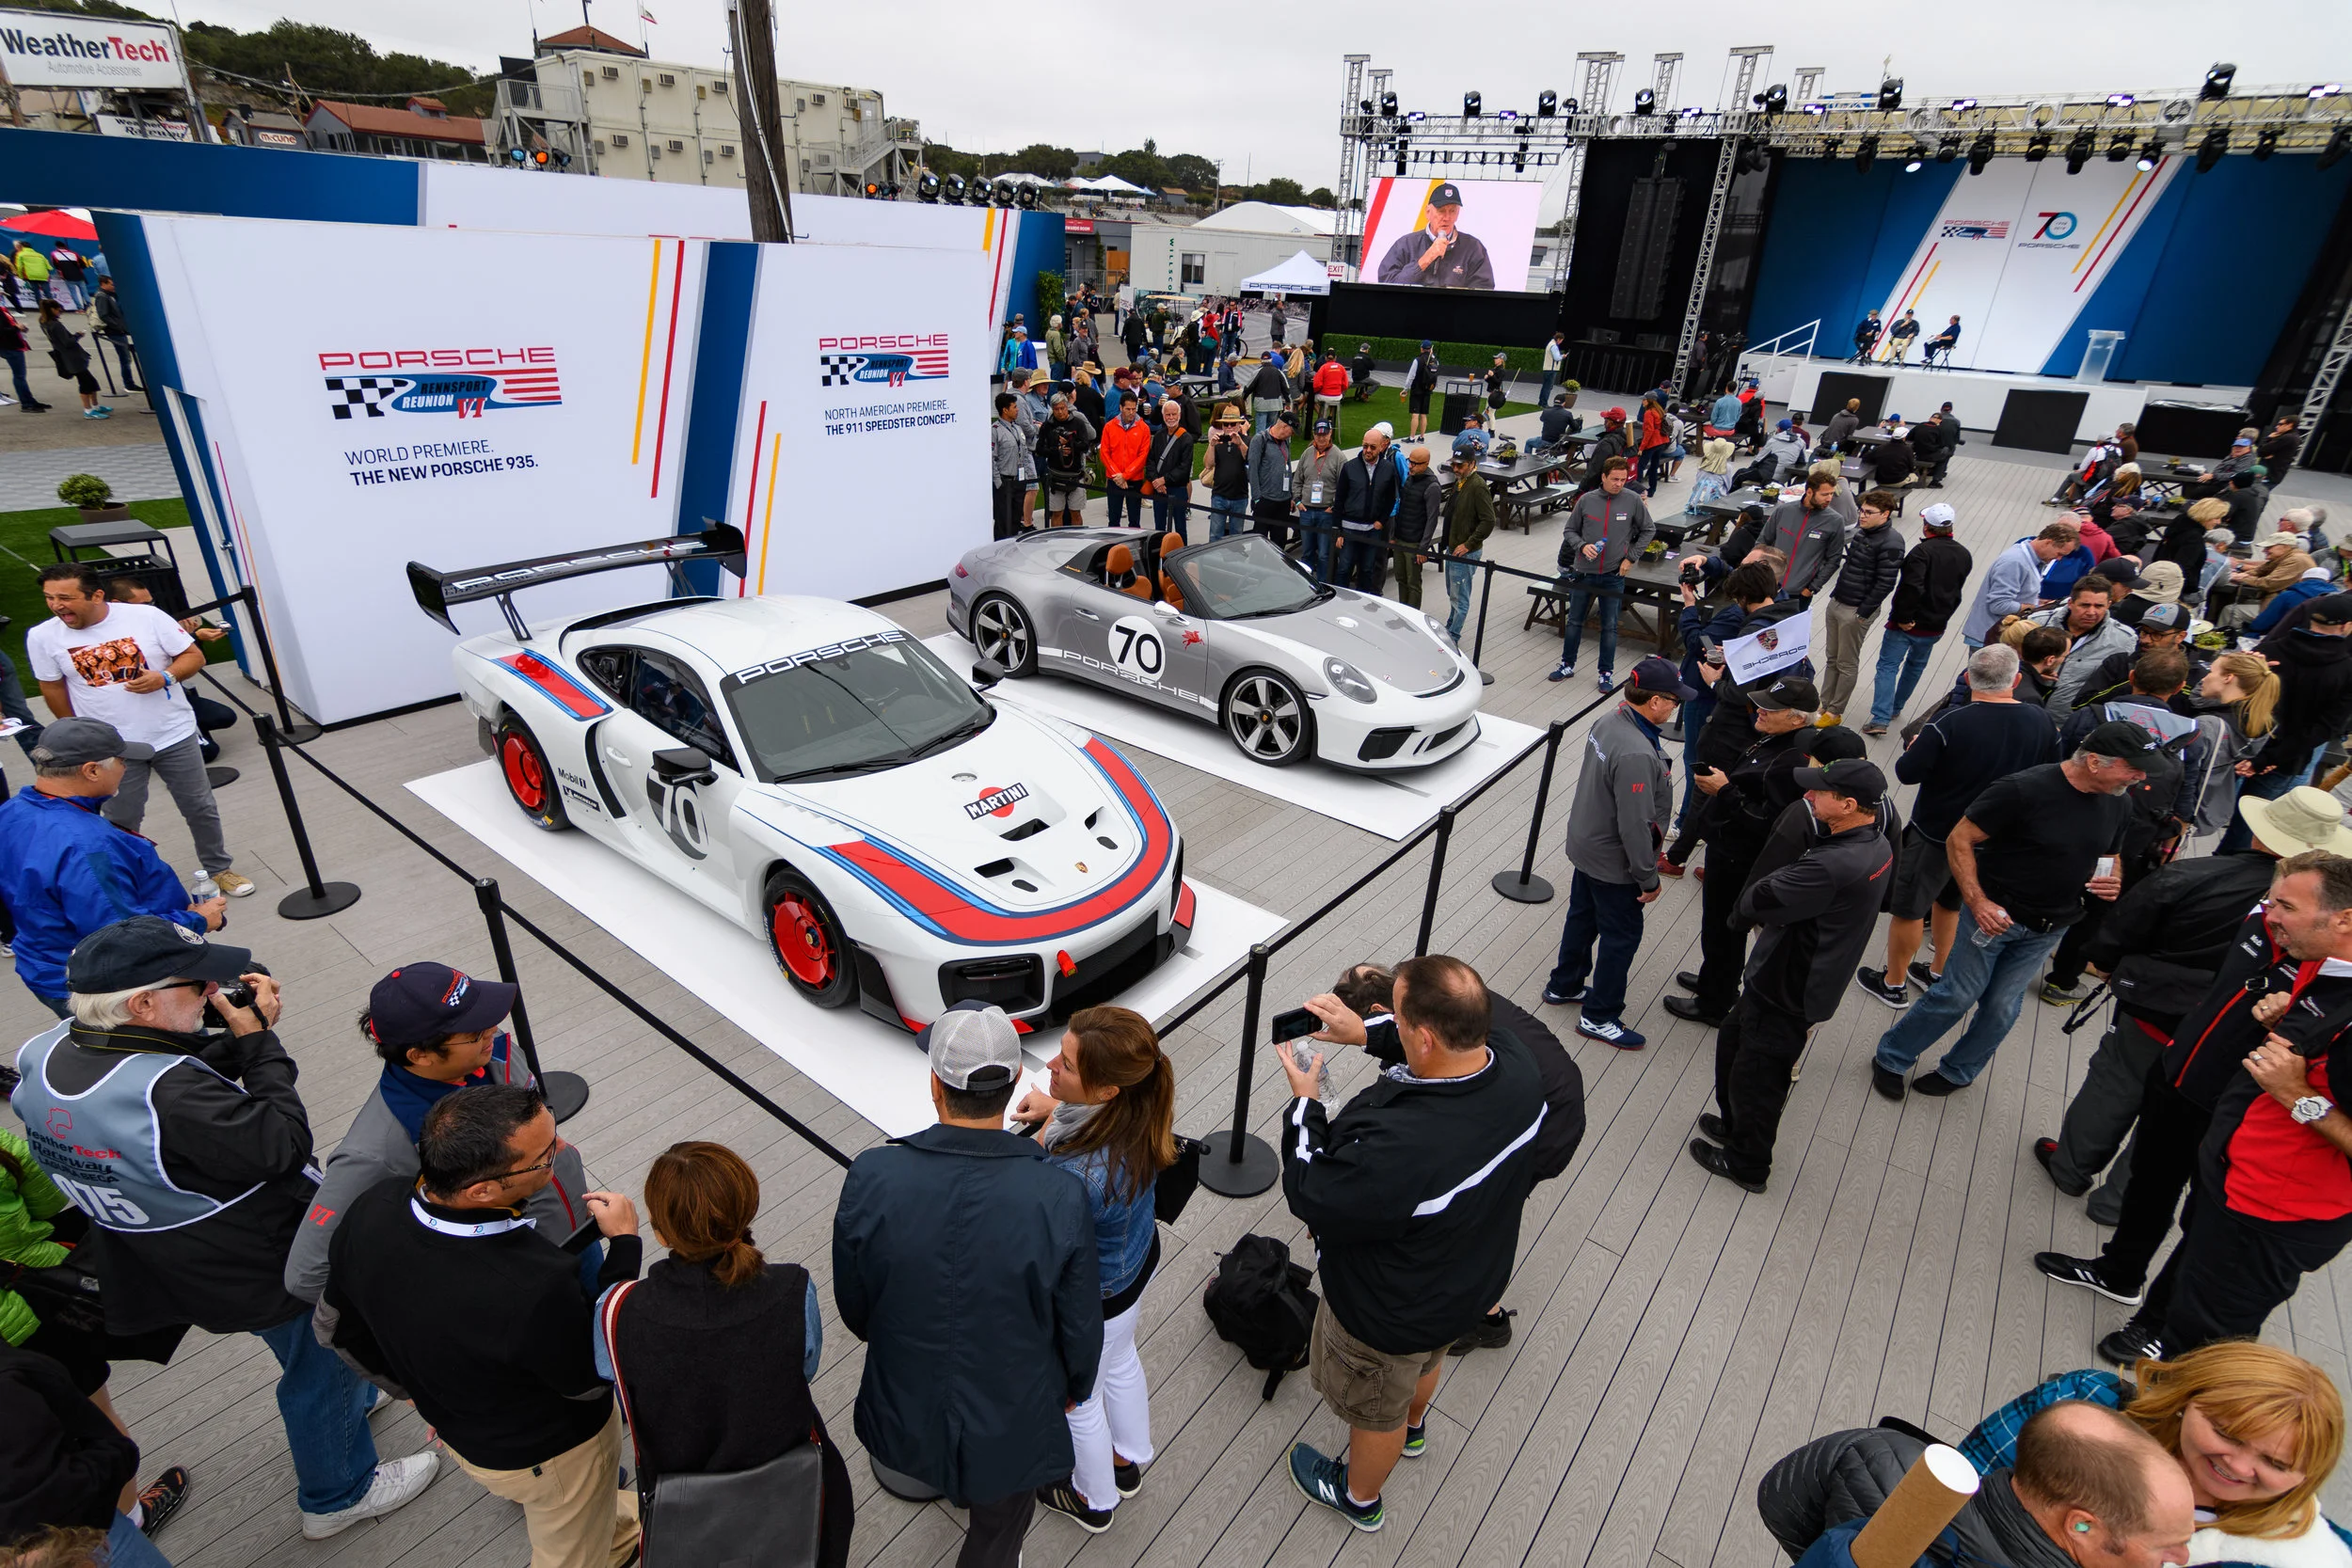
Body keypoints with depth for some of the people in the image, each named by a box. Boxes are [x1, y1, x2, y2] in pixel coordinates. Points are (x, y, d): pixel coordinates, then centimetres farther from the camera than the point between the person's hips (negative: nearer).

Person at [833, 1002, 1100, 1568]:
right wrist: (1075, 1388, 8)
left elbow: (853, 1310, -8)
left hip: (907, 1418, 3)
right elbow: (1081, 1329, -14)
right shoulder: (1060, 1198, -31)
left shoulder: (872, 1179, -27)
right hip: (1012, 1428, -3)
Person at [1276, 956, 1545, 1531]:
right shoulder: (1515, 1062, -27)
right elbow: (1452, 1048, -3)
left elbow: (1310, 1198, -29)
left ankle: (1359, 1499, 59)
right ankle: (1413, 1427, 72)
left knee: (1376, 1409, 27)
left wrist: (1302, 1101, -19)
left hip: (1389, 1317, -6)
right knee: (1426, 1361, 39)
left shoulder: (1396, 1150, -49)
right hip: (1476, 1279, 7)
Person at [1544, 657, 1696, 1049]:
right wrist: (1648, 879, -16)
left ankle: (1564, 986, 43)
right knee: (1622, 936, 8)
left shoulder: (1608, 721, -6)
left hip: (1585, 845, 9)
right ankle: (1600, 1017, 23)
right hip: (1613, 863, -9)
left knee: (1582, 917, 24)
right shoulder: (1637, 755, -34)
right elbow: (1635, 826, -29)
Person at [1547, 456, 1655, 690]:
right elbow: (1569, 530, 5)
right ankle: (1567, 665, 29)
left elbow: (1648, 530, 5)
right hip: (1583, 572, 1)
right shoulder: (1587, 500, -5)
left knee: (1609, 627, 7)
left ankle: (1607, 672, 20)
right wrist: (1582, 546, -13)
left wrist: (1631, 558, -1)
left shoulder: (1633, 500, -6)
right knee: (1574, 621, 14)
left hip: (1614, 576, -1)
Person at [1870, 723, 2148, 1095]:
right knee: (1957, 995, -1)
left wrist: (2111, 883, -6)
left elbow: (2110, 858, 18)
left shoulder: (2118, 804, 0)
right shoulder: (2023, 789, -22)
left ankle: (1956, 1072, 32)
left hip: (2049, 927, 6)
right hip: (1995, 912, -6)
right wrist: (1977, 902, -25)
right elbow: (1959, 840, -18)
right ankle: (1890, 1060, 16)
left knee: (2001, 1008, 12)